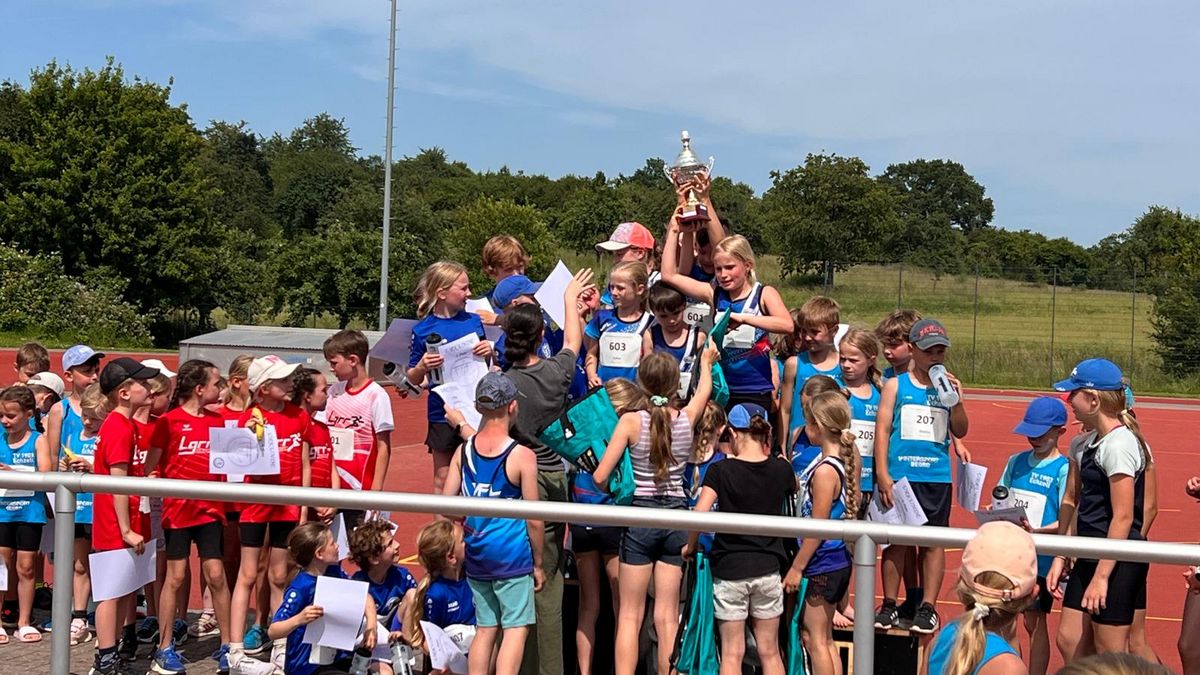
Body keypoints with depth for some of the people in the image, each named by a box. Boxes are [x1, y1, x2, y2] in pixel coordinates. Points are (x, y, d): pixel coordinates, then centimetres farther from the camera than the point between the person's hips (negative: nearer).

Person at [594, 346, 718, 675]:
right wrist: (706, 361, 43)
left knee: (630, 615, 5)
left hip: (640, 516, -2)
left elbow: (600, 476, -11)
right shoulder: (687, 417, -1)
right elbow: (704, 390, 24)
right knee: (668, 616, 8)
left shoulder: (631, 421, -9)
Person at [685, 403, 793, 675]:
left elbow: (698, 516, -19)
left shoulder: (720, 471, -11)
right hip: (768, 570, 3)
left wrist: (690, 546, -2)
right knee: (770, 652, 13)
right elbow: (792, 495, 19)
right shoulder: (781, 469, -2)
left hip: (729, 572, -2)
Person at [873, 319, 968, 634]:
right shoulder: (896, 385, 3)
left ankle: (928, 608, 15)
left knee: (934, 541, 4)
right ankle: (889, 605, 17)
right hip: (899, 475, -1)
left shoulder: (947, 386, 8)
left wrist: (956, 400, -9)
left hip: (937, 477, 1)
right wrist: (882, 473, -6)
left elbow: (960, 432, 7)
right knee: (896, 540, 5)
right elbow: (882, 429, 0)